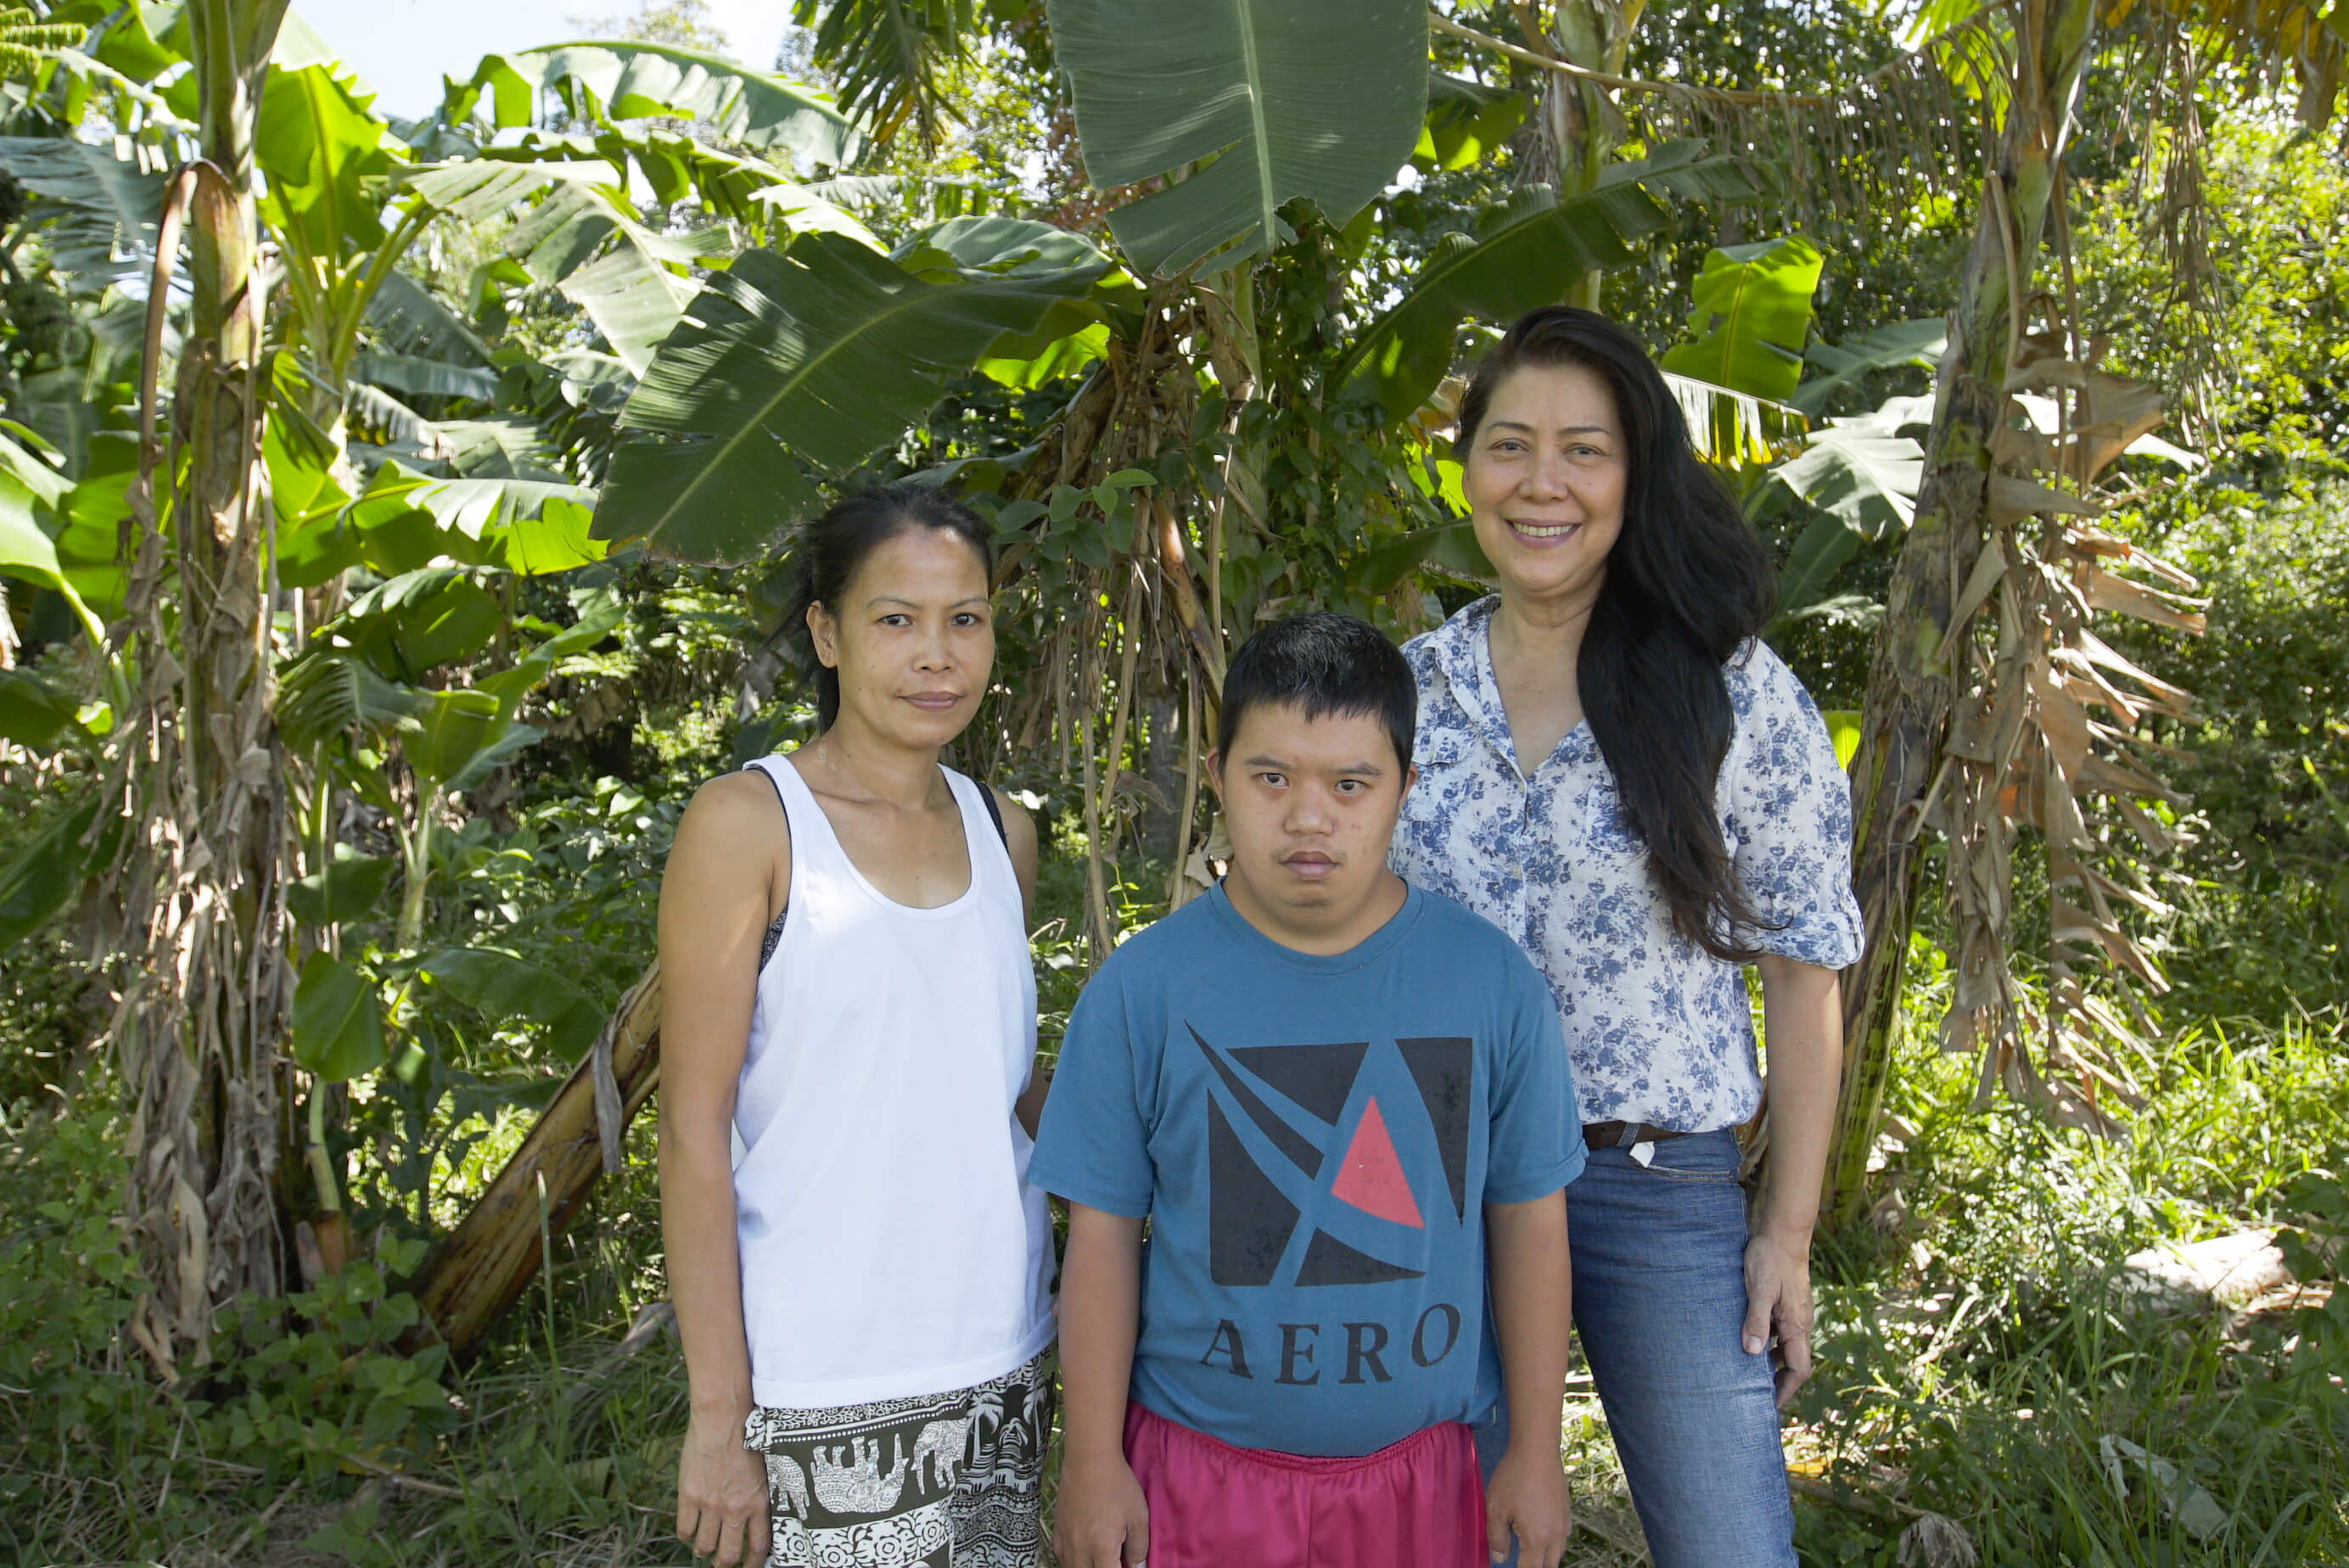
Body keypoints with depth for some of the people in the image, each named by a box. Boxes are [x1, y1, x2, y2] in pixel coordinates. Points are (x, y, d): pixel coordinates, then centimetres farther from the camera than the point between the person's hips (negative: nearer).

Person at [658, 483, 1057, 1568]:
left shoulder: (1003, 831, 8)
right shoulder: (747, 823, -8)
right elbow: (692, 1128, -10)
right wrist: (717, 1413, -12)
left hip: (998, 1363, 5)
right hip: (820, 1395, -5)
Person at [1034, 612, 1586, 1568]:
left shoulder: (1491, 981, -5)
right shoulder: (1143, 989, -9)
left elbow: (1529, 1217, 1)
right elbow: (1102, 1235, -5)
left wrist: (1537, 1450, 4)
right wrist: (1091, 1463, -3)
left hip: (1421, 1471, 2)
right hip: (1201, 1471, -1)